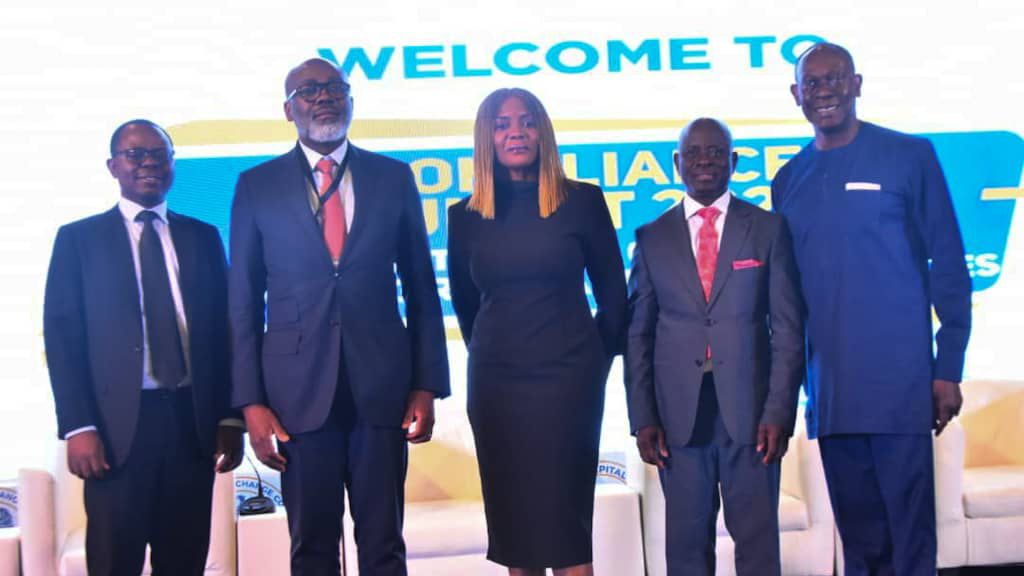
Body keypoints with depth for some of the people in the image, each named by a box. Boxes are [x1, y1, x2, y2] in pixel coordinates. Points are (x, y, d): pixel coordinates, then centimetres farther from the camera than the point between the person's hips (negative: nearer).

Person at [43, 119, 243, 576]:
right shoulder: (78, 239, 6)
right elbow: (61, 336, 0)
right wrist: (78, 427, -10)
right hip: (119, 426, -2)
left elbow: (224, 331, 11)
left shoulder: (203, 238, 13)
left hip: (195, 423, 2)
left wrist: (231, 418, 3)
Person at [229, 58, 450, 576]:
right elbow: (244, 303, 4)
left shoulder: (394, 177, 7)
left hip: (382, 388, 1)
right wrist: (251, 401, -3)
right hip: (298, 392, 0)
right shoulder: (257, 185, 5)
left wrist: (427, 386, 2)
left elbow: (421, 290, 8)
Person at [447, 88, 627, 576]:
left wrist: (597, 360, 8)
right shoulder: (465, 215, 4)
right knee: (511, 517, 7)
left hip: (567, 376, -2)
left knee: (565, 517, -1)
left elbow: (612, 293, 5)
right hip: (495, 381, 3)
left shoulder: (582, 201, -1)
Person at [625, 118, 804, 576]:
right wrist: (642, 418, 0)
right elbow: (637, 334, 7)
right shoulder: (652, 238, 9)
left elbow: (788, 328, 2)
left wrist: (779, 411, -7)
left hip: (750, 412, -1)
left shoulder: (768, 229, 6)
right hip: (678, 416, 1)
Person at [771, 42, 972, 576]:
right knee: (857, 528, 11)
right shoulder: (788, 181, 10)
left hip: (899, 381, -4)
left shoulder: (909, 157, -1)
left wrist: (948, 369, -6)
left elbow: (948, 265, -2)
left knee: (910, 521, 1)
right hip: (827, 387, 4)